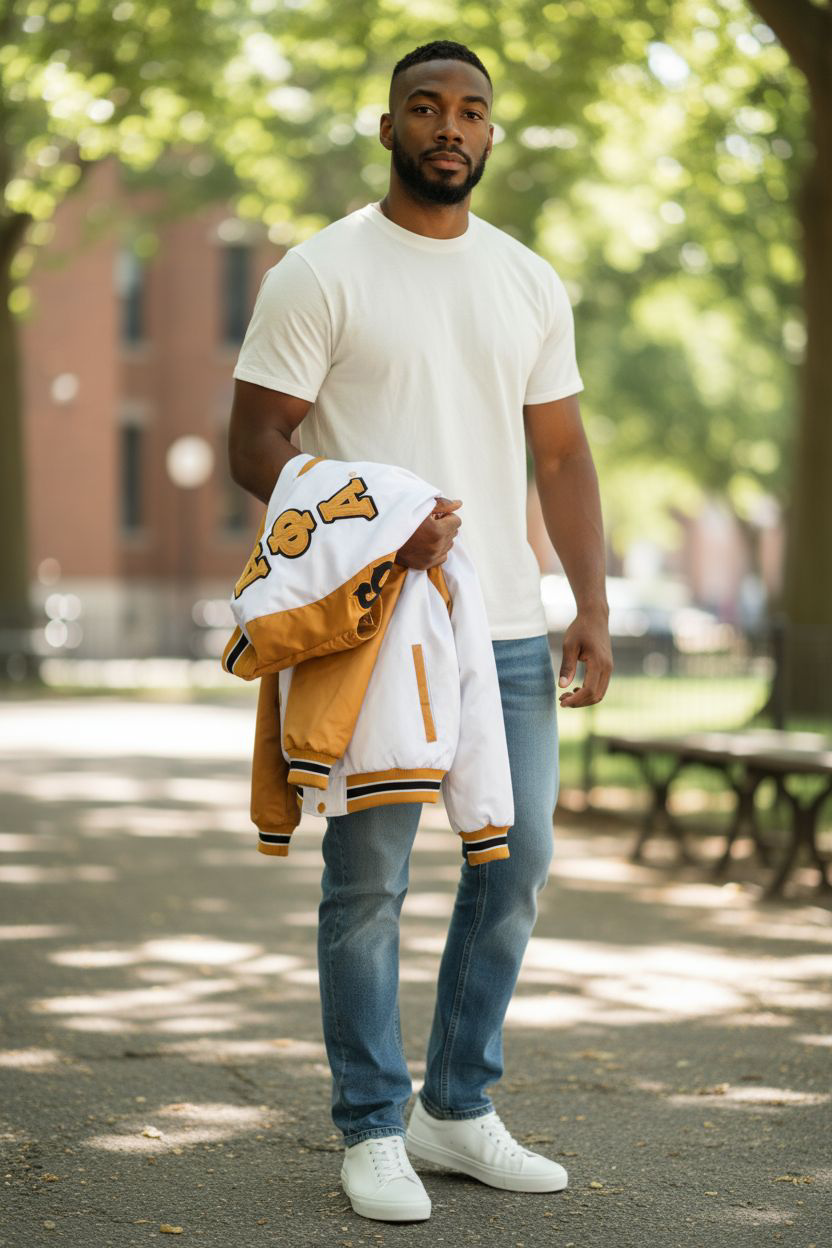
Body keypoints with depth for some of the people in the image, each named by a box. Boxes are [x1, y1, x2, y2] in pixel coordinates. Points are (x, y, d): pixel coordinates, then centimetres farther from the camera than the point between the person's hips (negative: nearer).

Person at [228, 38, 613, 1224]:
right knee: (368, 879, 0)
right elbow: (255, 444, -6)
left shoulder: (533, 282, 13)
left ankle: (460, 1108, 23)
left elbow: (563, 457, 14)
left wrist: (593, 606, 4)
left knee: (517, 862, 8)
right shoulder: (320, 273, -2)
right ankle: (372, 1130, 12)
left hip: (510, 629, 5)